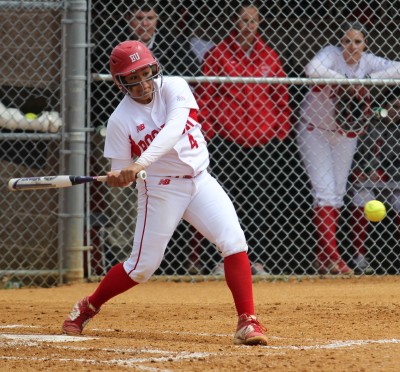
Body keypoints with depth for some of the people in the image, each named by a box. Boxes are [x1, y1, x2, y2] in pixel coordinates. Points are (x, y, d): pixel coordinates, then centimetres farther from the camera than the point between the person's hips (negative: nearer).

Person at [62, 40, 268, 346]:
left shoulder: (173, 87, -8)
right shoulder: (121, 120, -9)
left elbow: (174, 128, -27)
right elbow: (122, 174, -4)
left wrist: (141, 163, -38)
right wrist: (117, 178, -29)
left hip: (200, 180, 2)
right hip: (160, 189, -2)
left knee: (234, 241, -15)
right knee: (142, 266, 2)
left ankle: (247, 321, -14)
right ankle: (87, 308, 25)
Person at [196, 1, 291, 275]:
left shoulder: (269, 56, 11)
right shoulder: (219, 54, 2)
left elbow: (282, 95, 15)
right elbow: (205, 94, 2)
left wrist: (283, 127, 7)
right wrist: (206, 130, -4)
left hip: (265, 139, 3)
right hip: (228, 138, -3)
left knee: (261, 200, 2)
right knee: (231, 200, -2)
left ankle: (258, 262, 6)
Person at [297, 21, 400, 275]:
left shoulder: (368, 62, -8)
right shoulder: (332, 54, -19)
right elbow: (312, 69, -41)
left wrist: (368, 79, -30)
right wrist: (347, 79, -40)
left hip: (346, 135, 5)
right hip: (316, 130, -5)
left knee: (337, 194, 9)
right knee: (325, 191, -12)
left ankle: (324, 258, 17)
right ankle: (331, 256, -15)